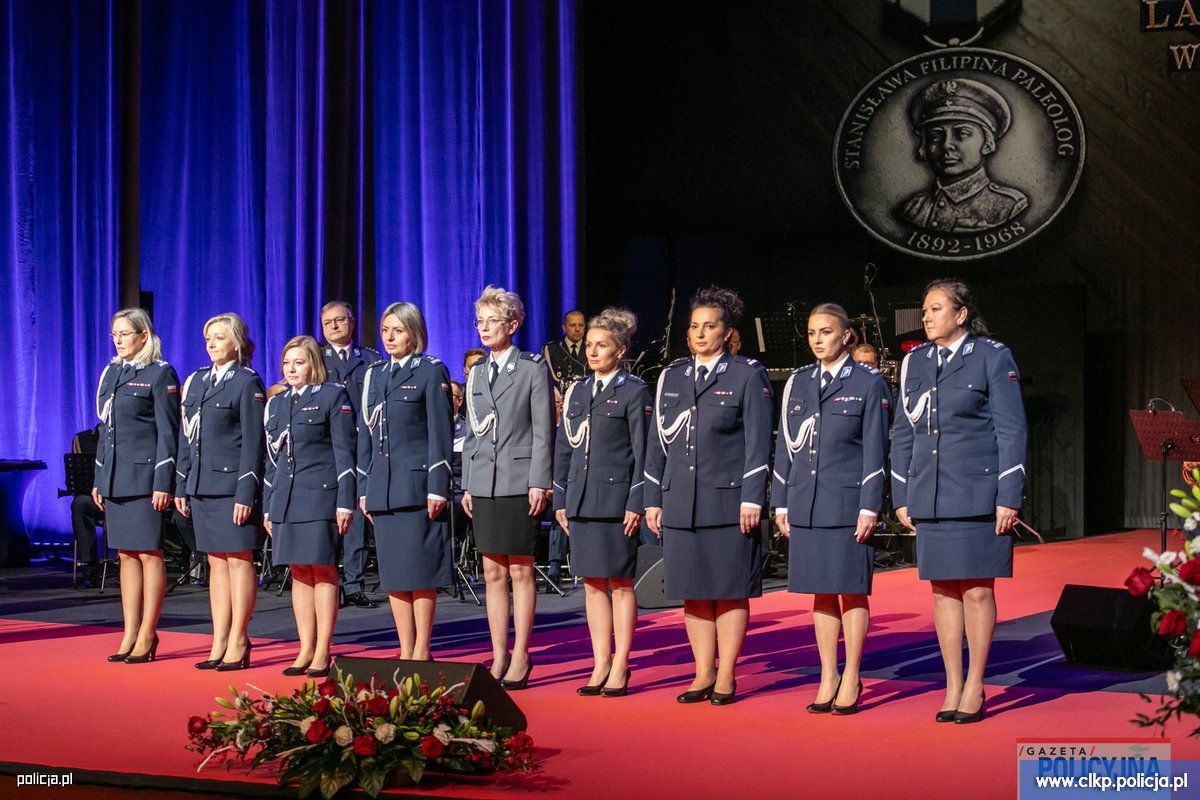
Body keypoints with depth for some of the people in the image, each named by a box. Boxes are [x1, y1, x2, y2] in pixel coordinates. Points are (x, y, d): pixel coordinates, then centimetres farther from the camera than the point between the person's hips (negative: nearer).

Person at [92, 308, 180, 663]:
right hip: (115, 479, 7)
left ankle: (147, 637, 1)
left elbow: (168, 432, -9)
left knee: (149, 554, -3)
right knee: (126, 555, 9)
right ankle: (130, 635, 13)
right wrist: (99, 480, 15)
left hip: (144, 476, -7)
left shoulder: (160, 373, -6)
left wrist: (163, 483, -15)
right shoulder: (111, 373, 15)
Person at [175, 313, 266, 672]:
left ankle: (237, 643, 3)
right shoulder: (196, 381, 14)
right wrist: (182, 487, 11)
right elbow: (186, 436, 17)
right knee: (216, 562, 9)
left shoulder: (247, 383, -4)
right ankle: (219, 643, 13)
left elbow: (253, 443, -9)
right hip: (202, 485, 7)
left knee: (238, 560, -2)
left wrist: (246, 494, -15)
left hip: (232, 484, -6)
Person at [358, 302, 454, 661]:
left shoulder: (431, 372, -1)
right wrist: (364, 489, 12)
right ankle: (406, 652, 12)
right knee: (392, 573, 6)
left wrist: (437, 486, -12)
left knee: (420, 570, -4)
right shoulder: (374, 375, 16)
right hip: (382, 488, 6)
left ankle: (422, 652, 1)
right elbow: (365, 434, 17)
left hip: (417, 484, -6)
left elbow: (441, 432, -6)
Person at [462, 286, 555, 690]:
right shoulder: (476, 374, 14)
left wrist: (539, 483, -11)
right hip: (483, 483, 5)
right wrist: (466, 485, 10)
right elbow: (472, 434, 16)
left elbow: (543, 431, -5)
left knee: (520, 571, -1)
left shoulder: (533, 368, -1)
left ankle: (520, 657, 4)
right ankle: (499, 657, 11)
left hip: (519, 482, -5)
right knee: (493, 573, 6)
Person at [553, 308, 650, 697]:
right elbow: (563, 447, 16)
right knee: (592, 584, 8)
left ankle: (620, 667, 6)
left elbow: (642, 452, -6)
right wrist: (560, 500, 11)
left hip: (615, 500, -5)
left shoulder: (634, 392, -2)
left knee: (620, 584, 0)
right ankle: (600, 665, 14)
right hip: (581, 501, 6)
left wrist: (636, 504, -11)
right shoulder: (577, 392, 14)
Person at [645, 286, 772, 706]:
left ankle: (726, 677, 7)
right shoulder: (671, 376, 14)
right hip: (680, 503, 5)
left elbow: (758, 443, -5)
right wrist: (652, 500, 11)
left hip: (728, 502, -4)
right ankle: (703, 674, 15)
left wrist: (752, 499, -12)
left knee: (730, 592, 0)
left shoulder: (748, 375, 1)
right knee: (693, 592, 7)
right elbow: (658, 441, 15)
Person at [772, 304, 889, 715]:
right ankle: (828, 677, 15)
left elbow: (875, 449, -4)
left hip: (847, 503, -4)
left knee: (852, 591, 0)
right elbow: (785, 446, 14)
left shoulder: (868, 383, -1)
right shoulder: (797, 383, 11)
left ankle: (851, 680, 8)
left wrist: (869, 507, -10)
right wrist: (781, 503, 9)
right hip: (806, 503, 4)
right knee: (821, 592, 8)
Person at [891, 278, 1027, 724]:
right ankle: (952, 687, 13)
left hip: (977, 494, -4)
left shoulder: (992, 357, -2)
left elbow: (1011, 431, -4)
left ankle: (975, 687, 9)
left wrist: (1008, 497, -10)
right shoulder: (914, 362, 12)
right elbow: (903, 433, 15)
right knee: (943, 589, 7)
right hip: (931, 497, 4)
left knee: (977, 590, -1)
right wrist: (902, 498, 11)